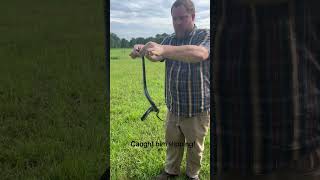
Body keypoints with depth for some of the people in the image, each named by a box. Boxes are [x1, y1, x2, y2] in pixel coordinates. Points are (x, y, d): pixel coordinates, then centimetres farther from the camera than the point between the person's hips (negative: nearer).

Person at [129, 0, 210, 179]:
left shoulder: (205, 35, -11)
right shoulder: (169, 40, 7)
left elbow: (200, 53, -34)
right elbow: (156, 57, -9)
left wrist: (163, 49, -46)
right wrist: (143, 50, -33)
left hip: (197, 108, -4)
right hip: (173, 106, 5)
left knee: (195, 147, 14)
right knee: (172, 143, 18)